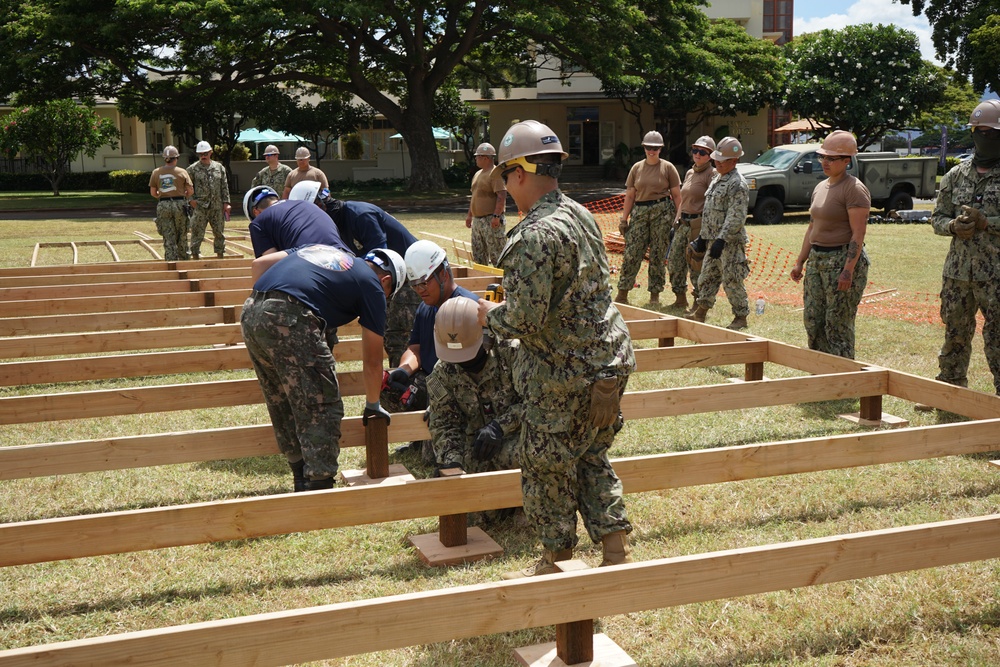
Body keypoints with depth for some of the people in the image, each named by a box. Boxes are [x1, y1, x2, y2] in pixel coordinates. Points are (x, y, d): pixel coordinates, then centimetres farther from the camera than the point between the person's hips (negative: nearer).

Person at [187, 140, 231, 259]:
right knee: (197, 234, -3)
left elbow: (224, 187, 10)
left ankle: (220, 255, 20)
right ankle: (195, 256, 3)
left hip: (217, 207, 3)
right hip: (200, 207, -3)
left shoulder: (219, 167, 10)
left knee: (219, 233, 9)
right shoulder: (193, 169, 2)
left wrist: (226, 202, 3)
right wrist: (191, 199, -9)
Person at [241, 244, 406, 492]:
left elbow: (258, 264, 23)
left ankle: (302, 483, 31)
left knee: (283, 407, 20)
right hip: (290, 320, -8)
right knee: (322, 410, 4)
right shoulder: (372, 285, 13)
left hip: (250, 313, 8)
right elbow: (371, 360, 18)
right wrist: (373, 405, 32)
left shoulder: (322, 248, 30)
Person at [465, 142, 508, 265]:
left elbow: (502, 196, -20)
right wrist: (469, 215, 23)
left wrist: (496, 216, -26)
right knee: (478, 255, 13)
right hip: (477, 220, 10)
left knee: (496, 255, -9)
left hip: (491, 220, -10)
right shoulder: (478, 174, 18)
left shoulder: (496, 173, -12)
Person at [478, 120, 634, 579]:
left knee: (546, 468, 7)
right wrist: (511, 307, 21)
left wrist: (491, 315, -3)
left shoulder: (535, 235, -22)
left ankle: (555, 562, 21)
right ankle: (616, 553, 22)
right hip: (608, 362, 9)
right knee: (592, 458, 19)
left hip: (564, 375, -9)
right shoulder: (581, 215, 8)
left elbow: (525, 317, -25)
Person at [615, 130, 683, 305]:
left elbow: (676, 195, 4)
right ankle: (622, 294, -1)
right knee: (631, 253, -4)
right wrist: (624, 219, 7)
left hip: (662, 212, -2)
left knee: (658, 255, 1)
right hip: (640, 211, 2)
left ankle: (655, 295, 11)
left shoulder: (668, 167, 4)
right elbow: (630, 195, 11)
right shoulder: (637, 168, 11)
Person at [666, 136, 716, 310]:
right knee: (674, 259, 7)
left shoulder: (711, 174, -7)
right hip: (683, 222, 8)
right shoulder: (690, 173, 17)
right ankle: (680, 299, 21)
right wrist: (676, 222, 16)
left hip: (699, 223, -8)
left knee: (696, 263, -4)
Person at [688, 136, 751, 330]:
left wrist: (721, 240, -26)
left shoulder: (738, 184, -15)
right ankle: (701, 312, 24)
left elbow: (736, 217, -22)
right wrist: (703, 237, 21)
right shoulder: (717, 179, 16)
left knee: (732, 281, -3)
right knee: (706, 277, 14)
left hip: (730, 243, -9)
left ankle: (741, 317, 7)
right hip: (713, 240, 9)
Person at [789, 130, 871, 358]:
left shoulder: (854, 189, -12)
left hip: (843, 259, -9)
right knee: (812, 320, 9)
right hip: (817, 259, 9)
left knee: (838, 326, -5)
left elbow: (858, 233, -17)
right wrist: (799, 262, 17)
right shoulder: (821, 187, 15)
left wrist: (848, 270, -24)